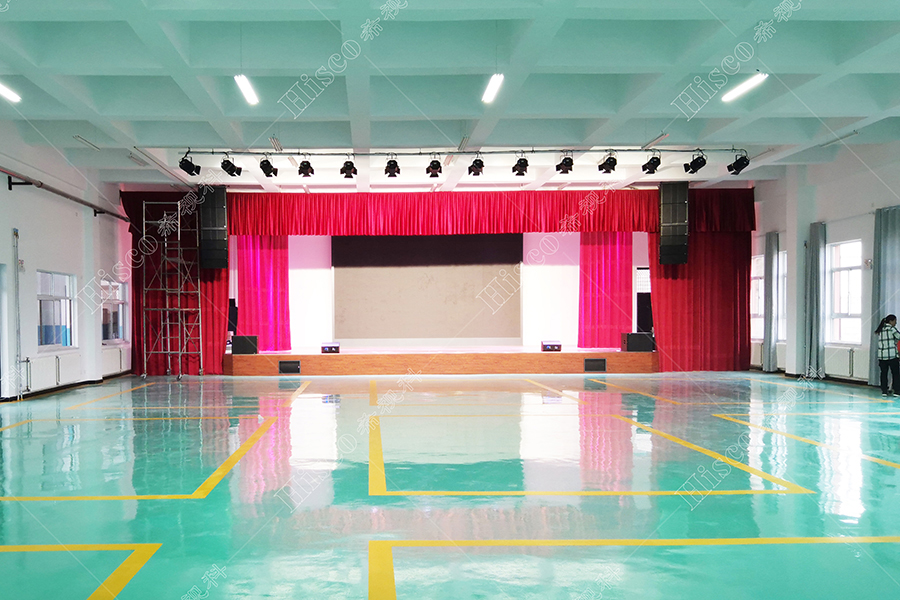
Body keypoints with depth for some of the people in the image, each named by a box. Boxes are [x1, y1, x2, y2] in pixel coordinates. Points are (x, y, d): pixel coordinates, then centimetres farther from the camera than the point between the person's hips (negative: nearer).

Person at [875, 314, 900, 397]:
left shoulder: (880, 330, 12)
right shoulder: (892, 328, -7)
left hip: (882, 355, 6)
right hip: (892, 355, -6)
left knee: (883, 373, 8)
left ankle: (884, 391, 9)